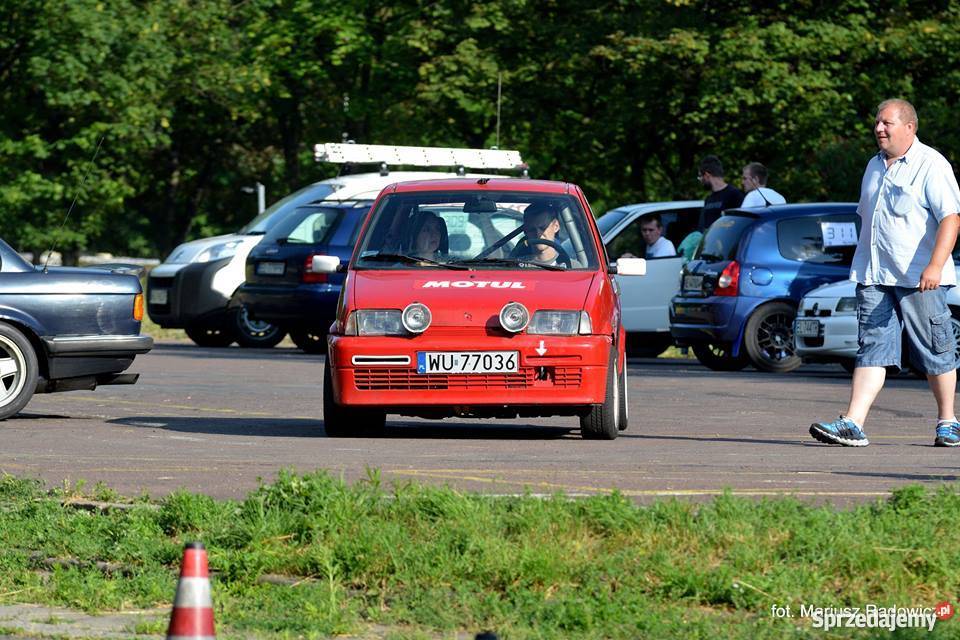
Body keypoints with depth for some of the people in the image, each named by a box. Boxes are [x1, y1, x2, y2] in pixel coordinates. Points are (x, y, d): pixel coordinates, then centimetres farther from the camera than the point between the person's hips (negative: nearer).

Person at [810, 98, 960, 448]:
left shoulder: (931, 166, -7)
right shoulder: (875, 166, 17)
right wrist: (861, 268, 24)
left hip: (919, 278, -6)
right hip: (874, 277, 6)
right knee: (872, 347, -4)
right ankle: (852, 423, -14)